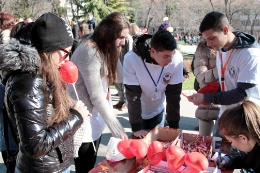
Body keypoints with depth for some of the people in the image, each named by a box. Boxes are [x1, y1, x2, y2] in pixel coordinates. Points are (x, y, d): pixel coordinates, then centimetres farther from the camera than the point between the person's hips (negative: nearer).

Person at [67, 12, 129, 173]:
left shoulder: (104, 47, 5)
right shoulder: (90, 52, -24)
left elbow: (104, 83, 1)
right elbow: (96, 97, -24)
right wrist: (117, 129, -22)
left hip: (96, 114, 8)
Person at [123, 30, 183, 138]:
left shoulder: (177, 59, -25)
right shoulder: (131, 59, -31)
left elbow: (174, 94, -17)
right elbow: (133, 96, -25)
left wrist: (174, 126, -14)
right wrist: (136, 128, -24)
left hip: (158, 111, 2)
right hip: (138, 112, -2)